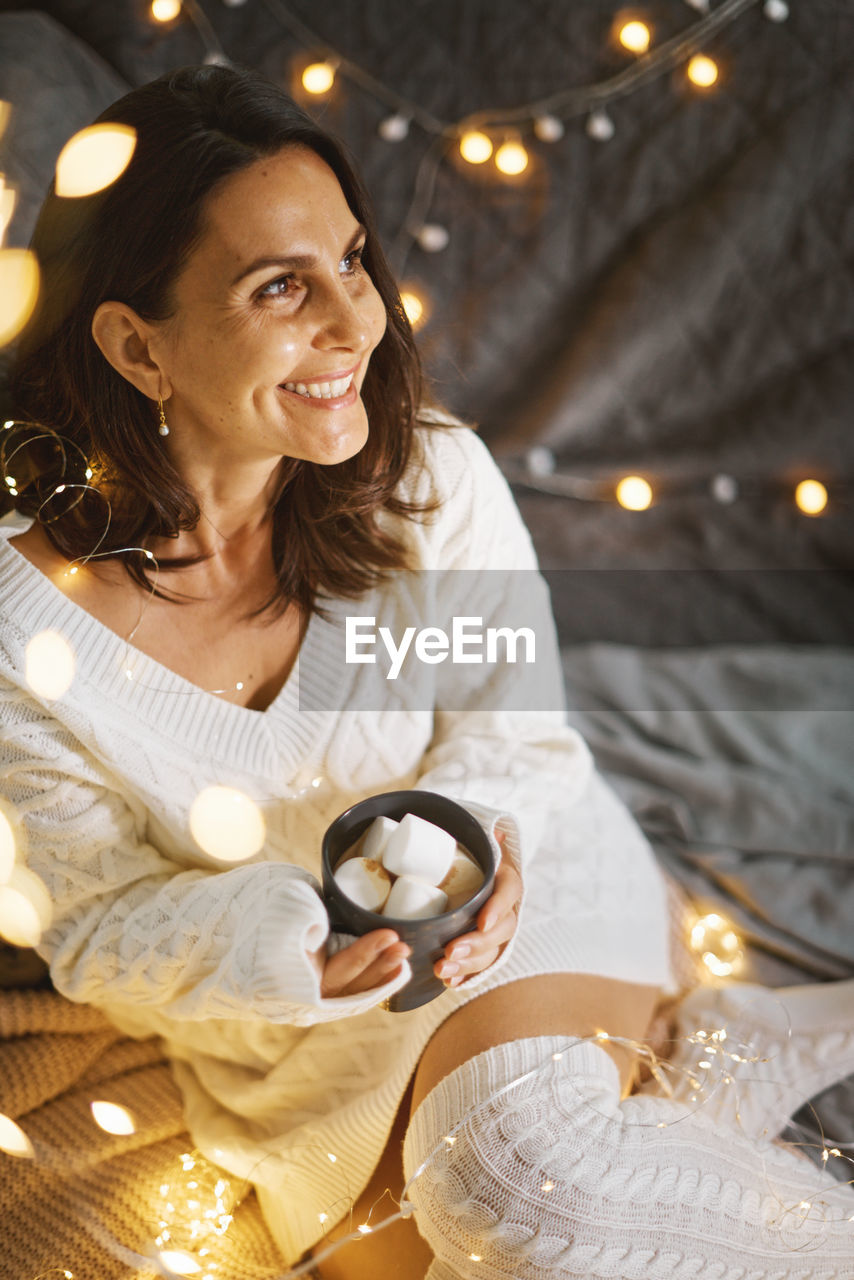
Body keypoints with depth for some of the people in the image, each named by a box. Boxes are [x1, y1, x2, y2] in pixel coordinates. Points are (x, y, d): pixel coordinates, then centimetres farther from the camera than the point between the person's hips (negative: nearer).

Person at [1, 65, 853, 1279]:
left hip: (514, 894, 0)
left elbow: (517, 730, -5)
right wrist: (290, 941, -30)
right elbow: (106, 928, -10)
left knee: (516, 1149, -29)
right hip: (289, 1008, 1)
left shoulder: (435, 480, -17)